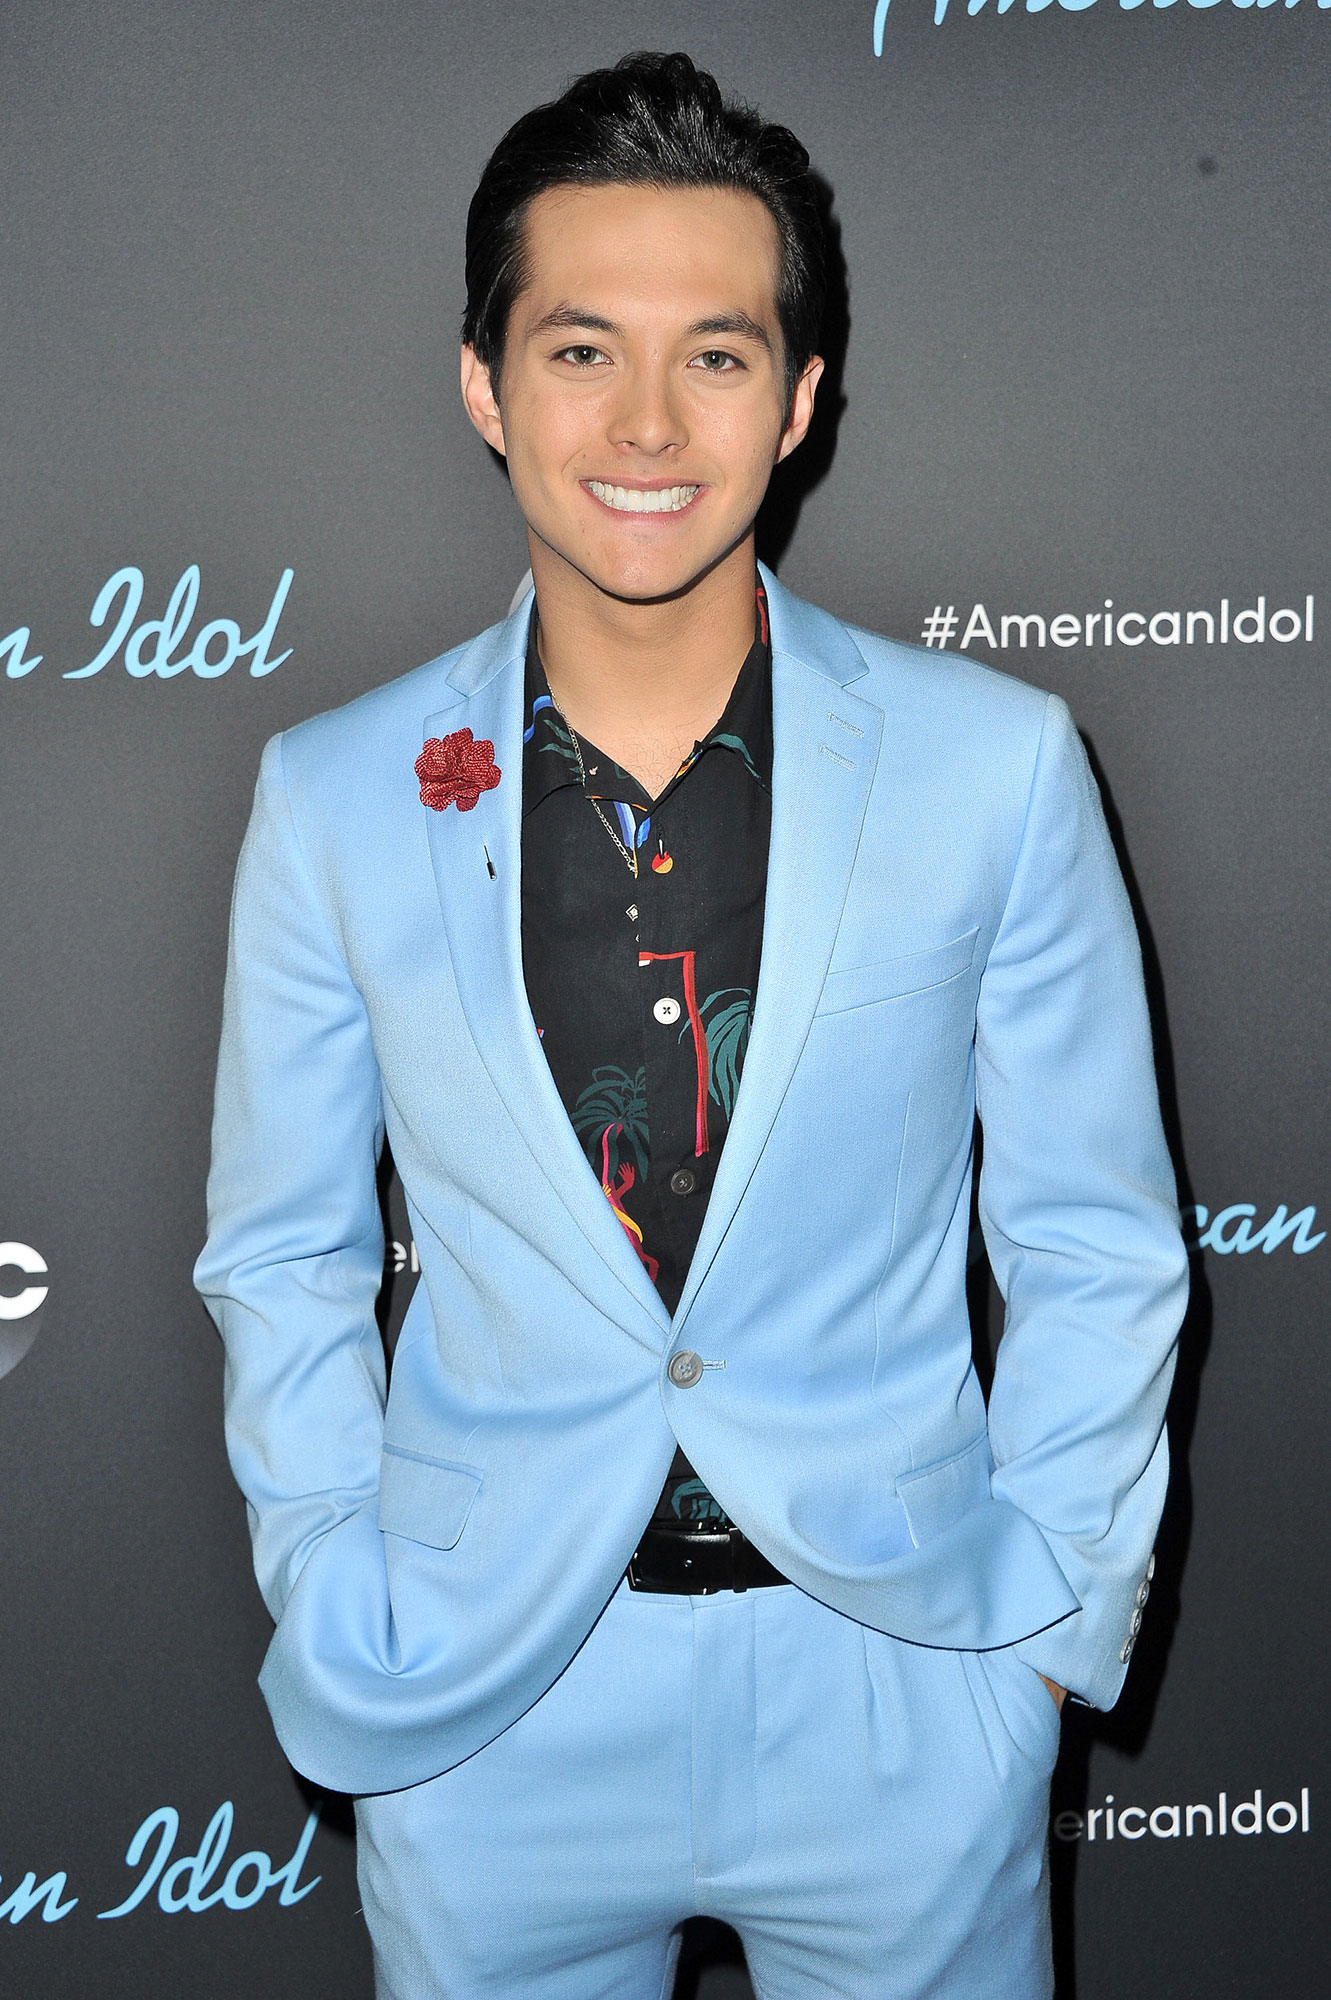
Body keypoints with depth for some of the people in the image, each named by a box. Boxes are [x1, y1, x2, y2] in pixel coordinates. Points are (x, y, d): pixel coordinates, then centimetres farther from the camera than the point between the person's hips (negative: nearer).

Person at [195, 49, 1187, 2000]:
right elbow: (283, 1255, 4)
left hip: (903, 1676, 0)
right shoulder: (335, 799, -6)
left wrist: (1053, 1617, -2)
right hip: (486, 1706, 1)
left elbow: (1099, 1242, -1)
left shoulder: (996, 764, -9)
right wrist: (337, 1612, 1)